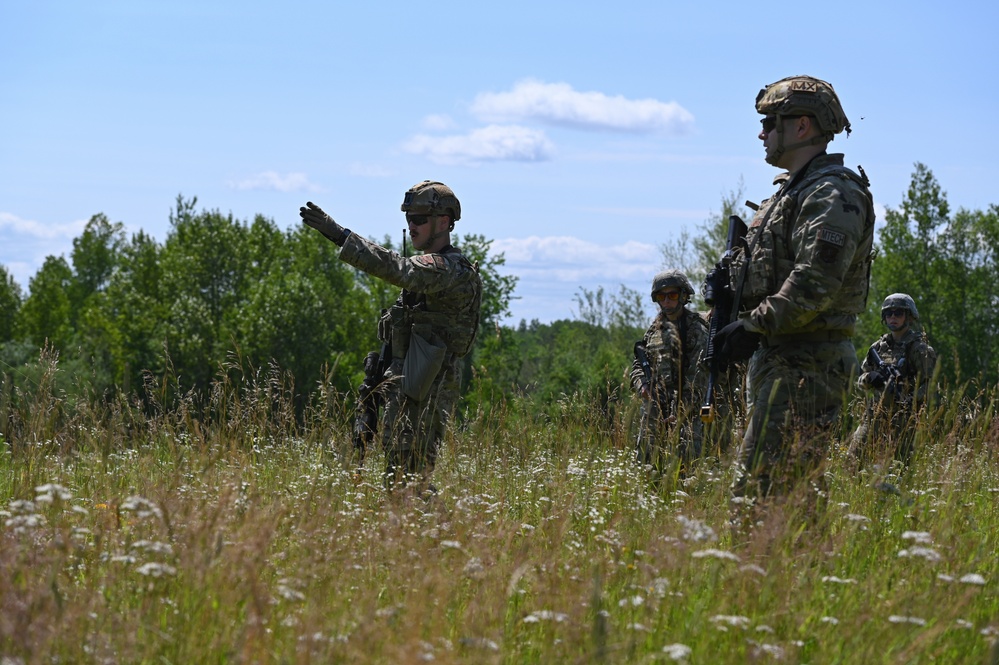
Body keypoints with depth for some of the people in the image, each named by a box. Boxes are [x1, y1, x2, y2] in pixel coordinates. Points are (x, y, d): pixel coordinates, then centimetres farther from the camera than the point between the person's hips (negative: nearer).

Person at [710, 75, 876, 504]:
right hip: (774, 360, 11)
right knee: (794, 491, 10)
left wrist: (755, 326, -22)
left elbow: (815, 283, -23)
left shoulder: (834, 194, -12)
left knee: (759, 489, -16)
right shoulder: (791, 191, 21)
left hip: (806, 367, -11)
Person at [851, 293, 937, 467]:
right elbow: (861, 380, 17)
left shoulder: (918, 347, -2)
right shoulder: (879, 346, 14)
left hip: (903, 417, -5)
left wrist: (909, 401, -22)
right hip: (875, 413, 6)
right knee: (855, 459, 1)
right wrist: (869, 379, -6)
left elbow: (927, 385, -7)